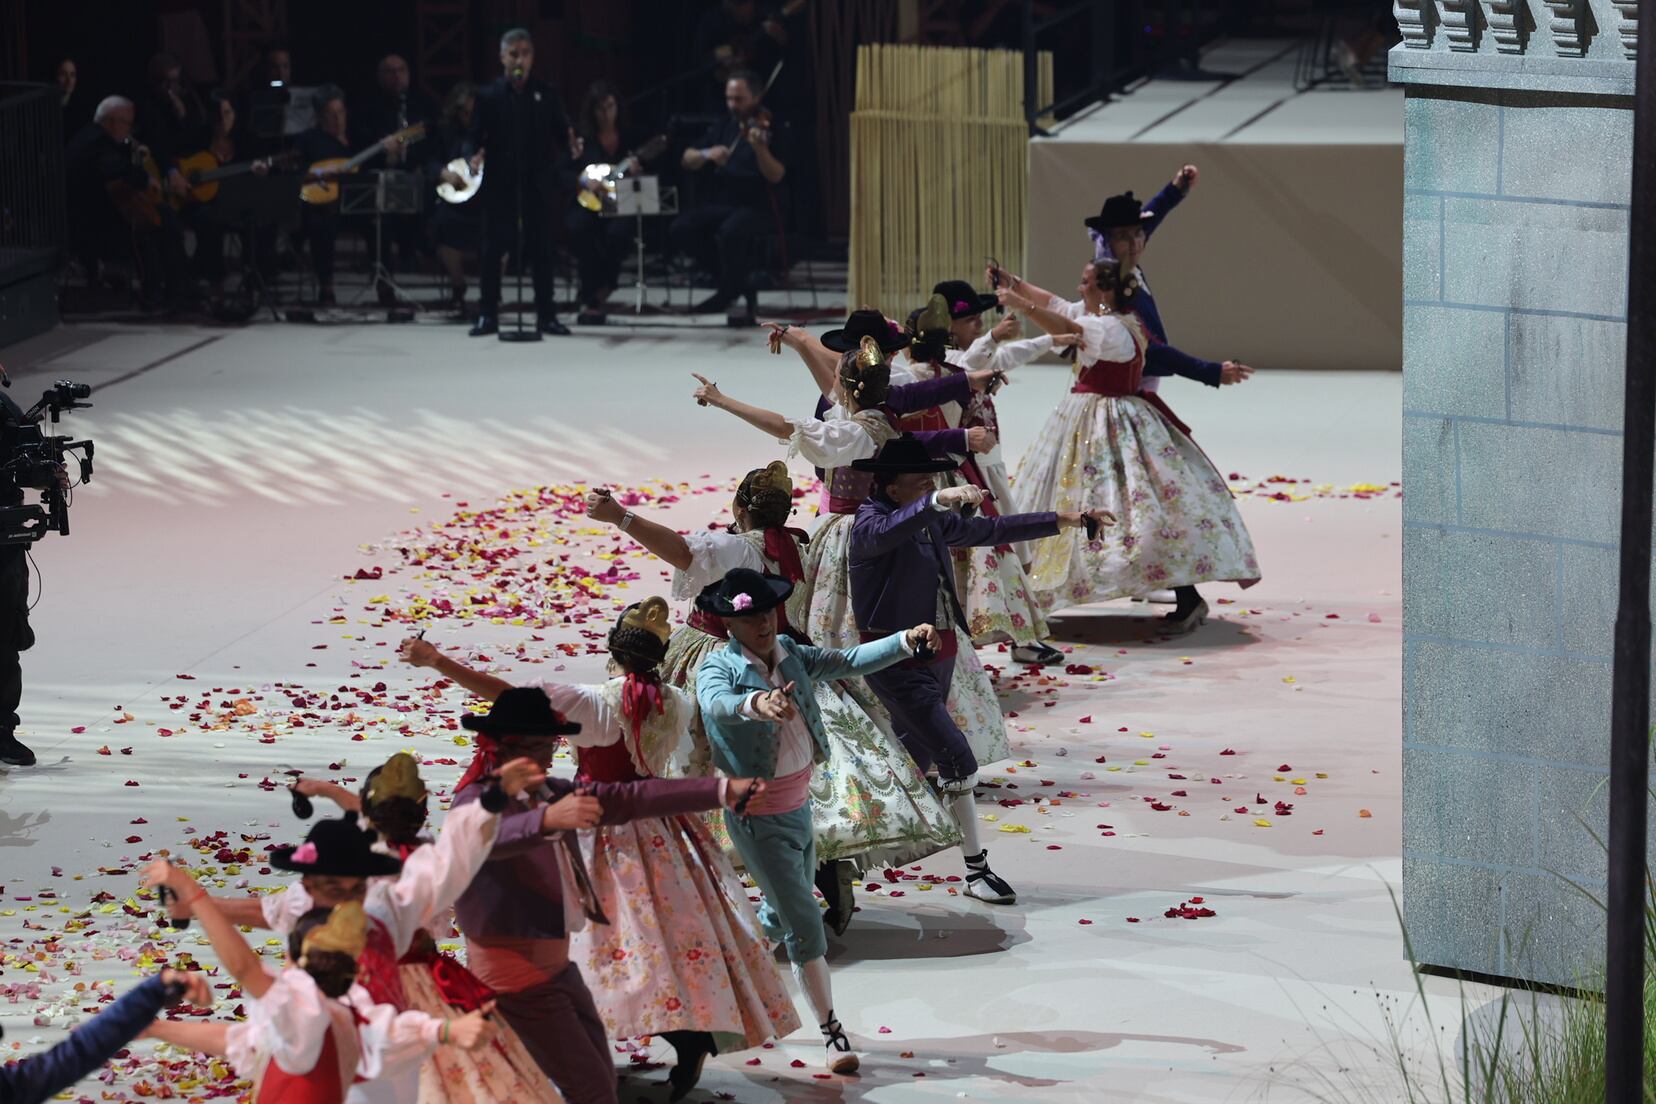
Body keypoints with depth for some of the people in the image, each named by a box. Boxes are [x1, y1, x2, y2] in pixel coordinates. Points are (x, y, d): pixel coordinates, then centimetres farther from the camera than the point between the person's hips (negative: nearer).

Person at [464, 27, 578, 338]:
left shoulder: (546, 94, 6)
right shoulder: (488, 96, 2)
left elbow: (561, 132, 3)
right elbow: (475, 137, -1)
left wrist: (570, 147, -18)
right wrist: (474, 155, -21)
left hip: (537, 183, 1)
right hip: (499, 184, -1)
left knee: (541, 250, 4)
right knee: (493, 250, 1)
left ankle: (546, 315, 10)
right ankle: (488, 314, 8)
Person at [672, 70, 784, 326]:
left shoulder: (770, 129, -4)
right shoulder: (724, 126, 14)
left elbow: (776, 176, -18)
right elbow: (687, 160, 11)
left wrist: (759, 148, -35)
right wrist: (707, 154, -10)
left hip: (757, 207, -6)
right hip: (719, 204, 6)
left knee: (730, 231, -37)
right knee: (680, 229, -19)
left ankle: (730, 290, -10)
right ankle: (738, 280, -3)